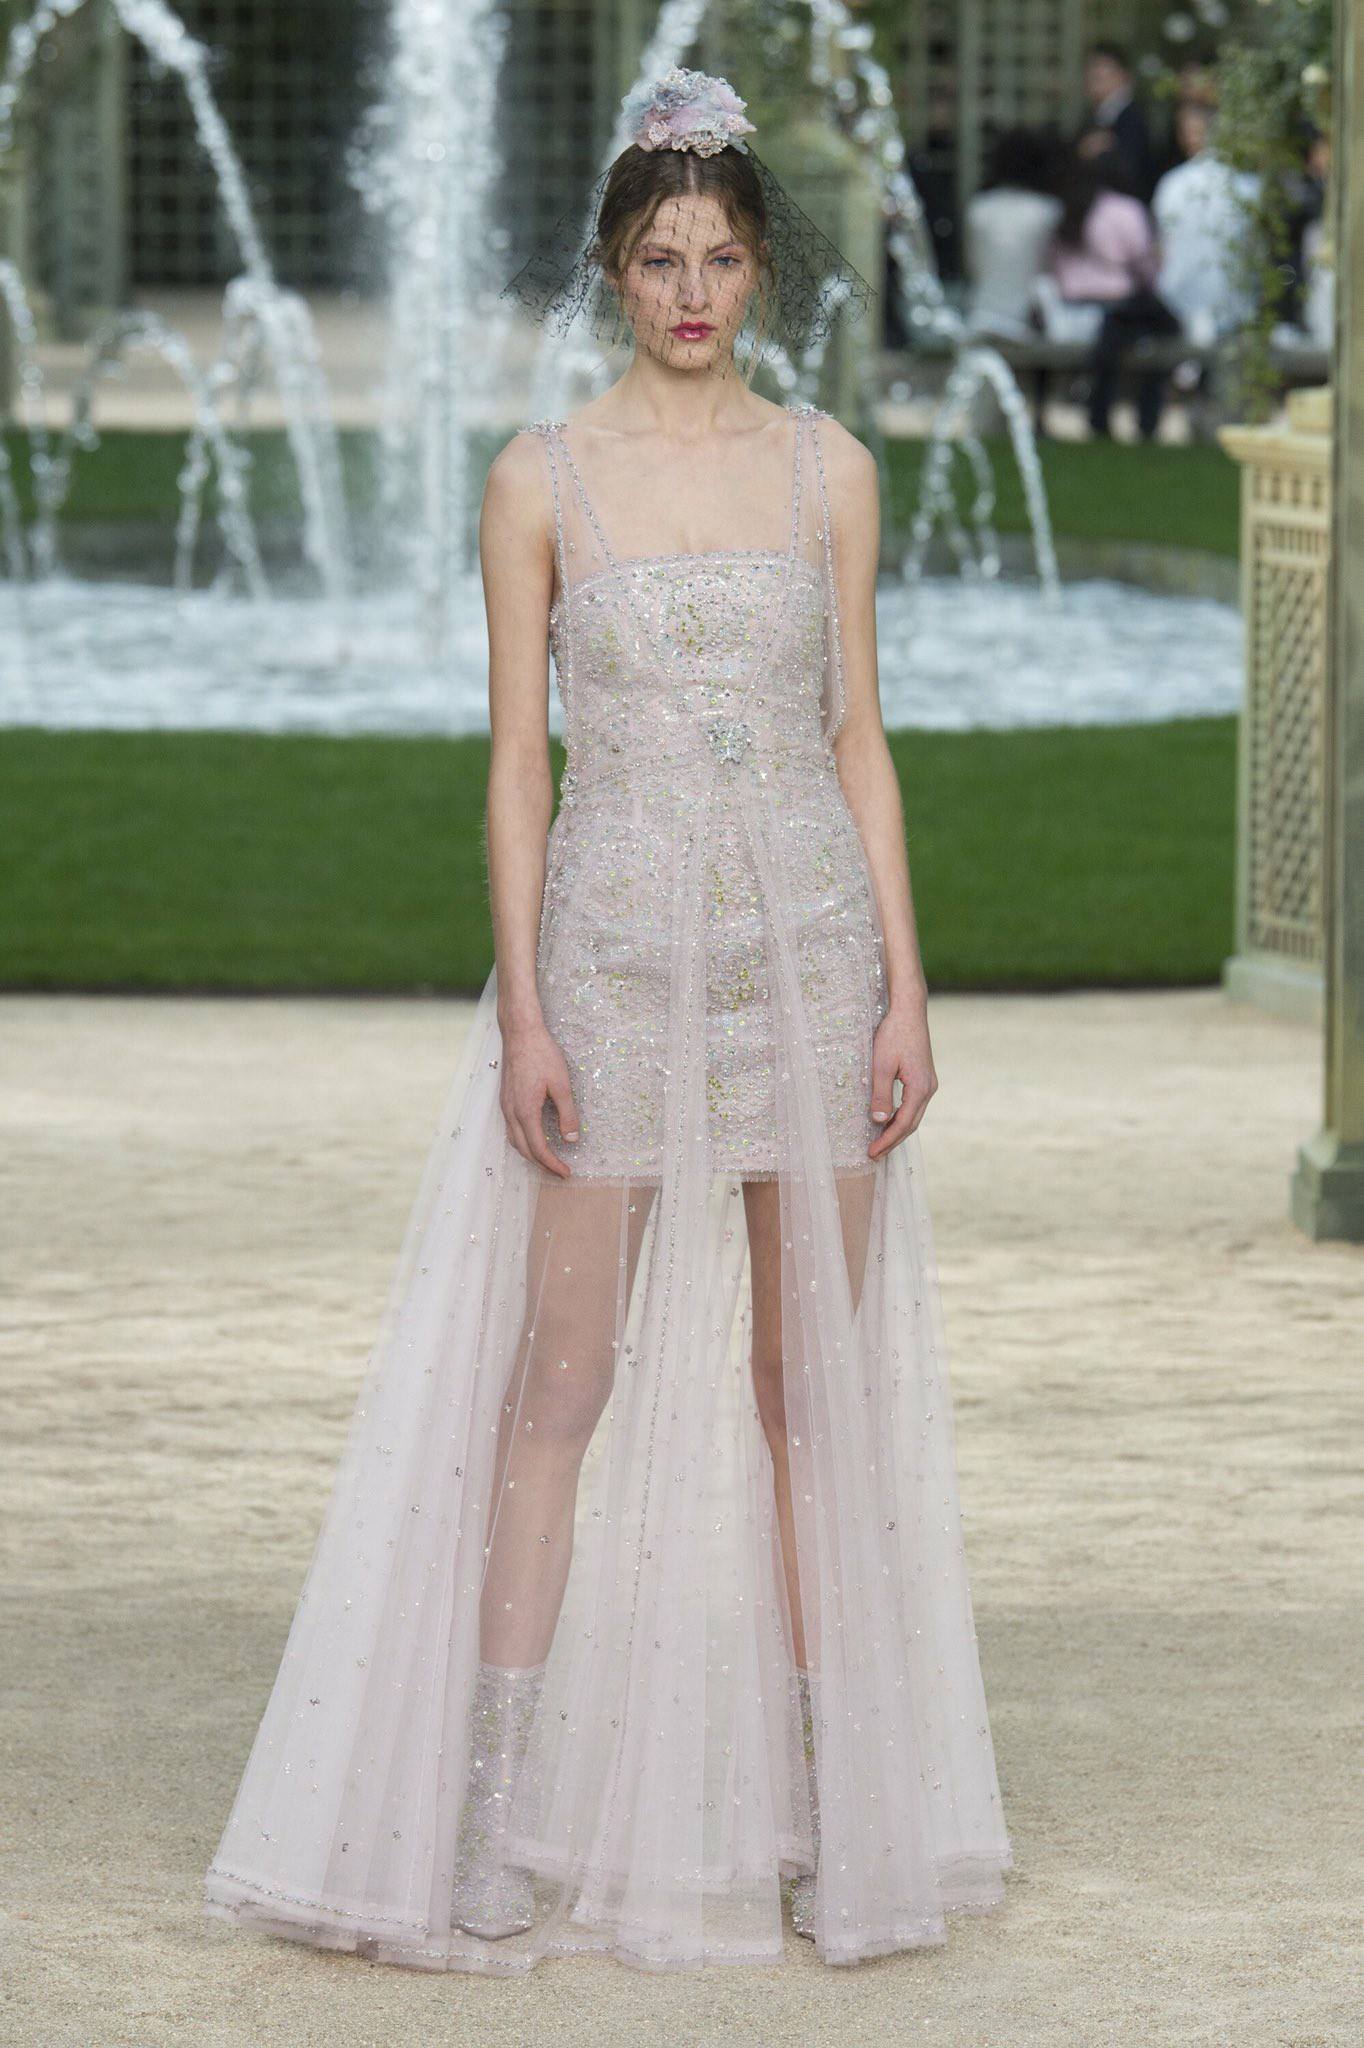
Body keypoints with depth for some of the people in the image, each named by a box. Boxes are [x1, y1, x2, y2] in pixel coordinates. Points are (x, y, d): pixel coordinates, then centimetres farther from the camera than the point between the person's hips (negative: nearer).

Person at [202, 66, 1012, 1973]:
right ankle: (496, 1808, 3)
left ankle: (822, 1802, 11)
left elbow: (859, 735, 7)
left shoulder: (828, 466, 5)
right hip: (616, 948, -2)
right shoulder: (544, 478, 0)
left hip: (808, 939, 2)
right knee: (564, 1371, -1)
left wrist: (904, 989, 0)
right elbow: (516, 756, -1)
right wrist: (524, 1012, -8)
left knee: (814, 1372, 4)